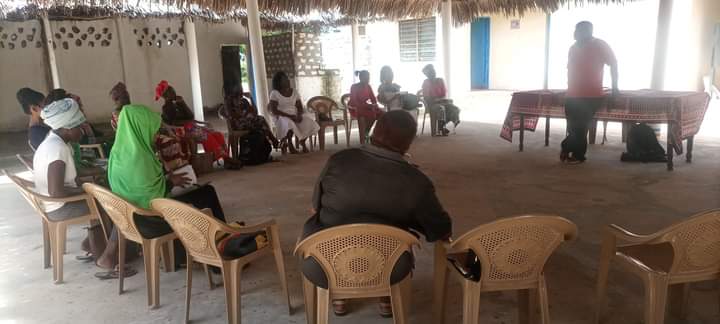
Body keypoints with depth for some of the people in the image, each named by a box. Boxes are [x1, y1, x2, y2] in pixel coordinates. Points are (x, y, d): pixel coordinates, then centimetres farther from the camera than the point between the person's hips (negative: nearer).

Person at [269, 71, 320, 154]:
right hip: (282, 117, -5)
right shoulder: (274, 93, -3)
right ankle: (289, 144, -14)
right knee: (289, 124, -38)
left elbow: (300, 107, 6)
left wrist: (299, 115, -18)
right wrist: (289, 116, -22)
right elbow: (273, 110, -12)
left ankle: (303, 142, -4)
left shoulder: (294, 92, 12)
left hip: (295, 116, 5)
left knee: (308, 121, -24)